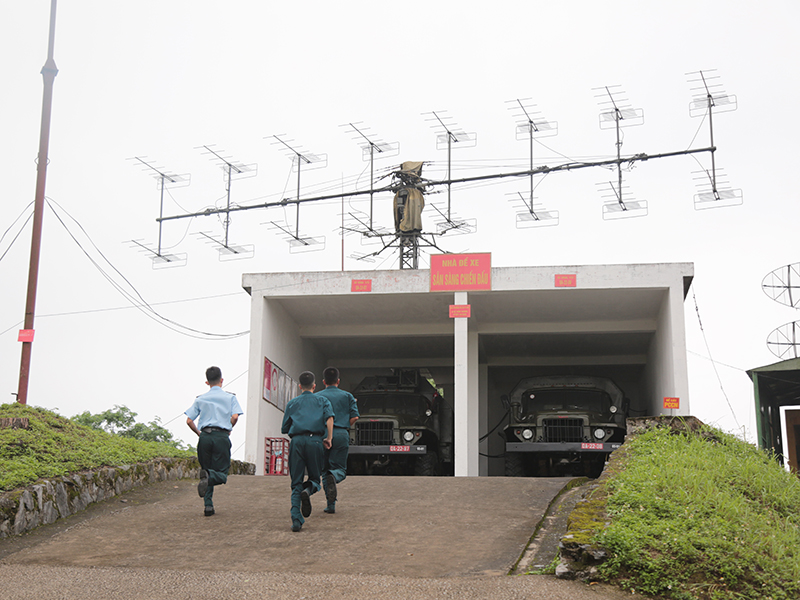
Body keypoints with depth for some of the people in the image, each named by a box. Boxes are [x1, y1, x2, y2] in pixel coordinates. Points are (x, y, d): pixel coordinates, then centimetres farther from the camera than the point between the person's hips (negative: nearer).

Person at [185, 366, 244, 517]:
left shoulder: (200, 399, 13)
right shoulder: (230, 397, 8)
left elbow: (189, 421, 5)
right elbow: (235, 417, -6)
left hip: (205, 436, 2)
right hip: (222, 436, -2)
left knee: (206, 469, 12)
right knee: (222, 474, 1)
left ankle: (208, 505, -1)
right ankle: (208, 476, -33)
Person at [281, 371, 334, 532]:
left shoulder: (292, 403, 20)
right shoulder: (322, 401, 16)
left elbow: (284, 429, 17)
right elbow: (329, 417, -5)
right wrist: (329, 438, 0)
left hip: (296, 441, 1)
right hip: (315, 440, -1)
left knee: (296, 482, 5)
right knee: (315, 477, 12)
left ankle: (296, 519, -10)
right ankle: (308, 489, -24)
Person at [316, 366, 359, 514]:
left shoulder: (317, 397, 9)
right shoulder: (347, 396, 12)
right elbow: (354, 417, 3)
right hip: (341, 435, 0)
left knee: (325, 470, 10)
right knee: (340, 469, 5)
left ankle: (331, 505, 2)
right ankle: (333, 477, -32)